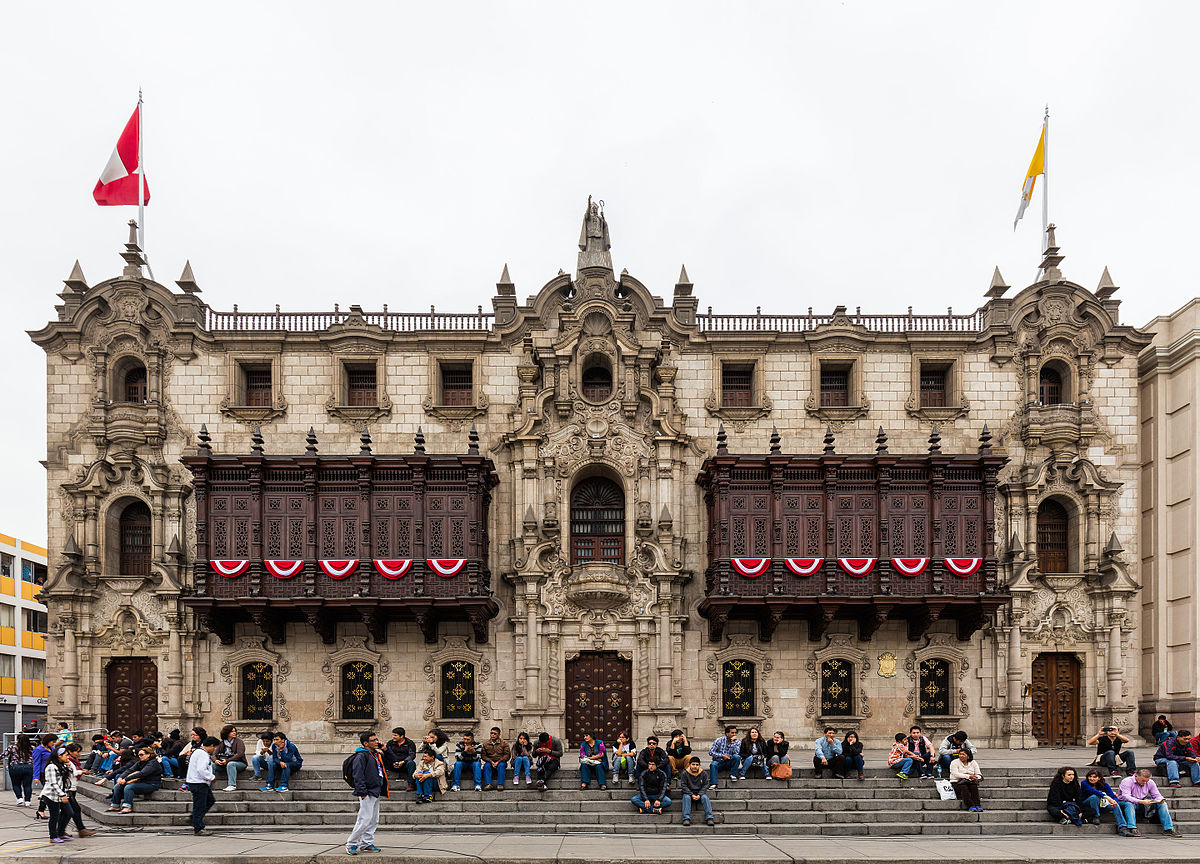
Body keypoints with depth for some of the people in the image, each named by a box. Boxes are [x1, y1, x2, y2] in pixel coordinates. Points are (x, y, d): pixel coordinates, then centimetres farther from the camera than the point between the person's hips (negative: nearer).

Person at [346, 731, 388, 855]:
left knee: (374, 820, 12)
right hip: (367, 793, -9)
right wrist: (362, 792, -21)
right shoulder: (361, 756, -13)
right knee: (365, 819, -11)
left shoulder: (376, 755, 16)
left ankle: (367, 843, 20)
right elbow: (358, 775, -18)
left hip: (376, 792, 9)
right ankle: (351, 844, -1)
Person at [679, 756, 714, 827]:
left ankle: (709, 818, -33)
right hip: (688, 793, -1)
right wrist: (692, 795, -20)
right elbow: (684, 786, -8)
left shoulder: (703, 773, 3)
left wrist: (699, 795, -15)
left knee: (705, 797, -28)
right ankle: (686, 818, -39)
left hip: (699, 793, 2)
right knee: (686, 797, -33)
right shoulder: (685, 773, -3)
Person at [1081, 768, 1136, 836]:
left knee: (1116, 805, -23)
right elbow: (1093, 791, -38)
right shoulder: (1084, 783, -21)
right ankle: (1096, 817, -21)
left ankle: (1122, 828, -31)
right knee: (1095, 796, -36)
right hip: (1086, 804, -4)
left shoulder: (1104, 784, -9)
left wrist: (1114, 801, -40)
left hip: (1100, 804, 4)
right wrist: (1107, 797, -50)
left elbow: (1113, 796, -16)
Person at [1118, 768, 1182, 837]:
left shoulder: (1150, 782, 3)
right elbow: (1125, 796, -29)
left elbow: (1157, 795, 6)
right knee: (1129, 804, -42)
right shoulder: (1127, 781, -17)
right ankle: (1132, 828, -48)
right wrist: (1141, 801, -40)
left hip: (1143, 805, 6)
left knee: (1162, 804, -11)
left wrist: (1160, 799, -21)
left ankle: (1168, 829, -15)